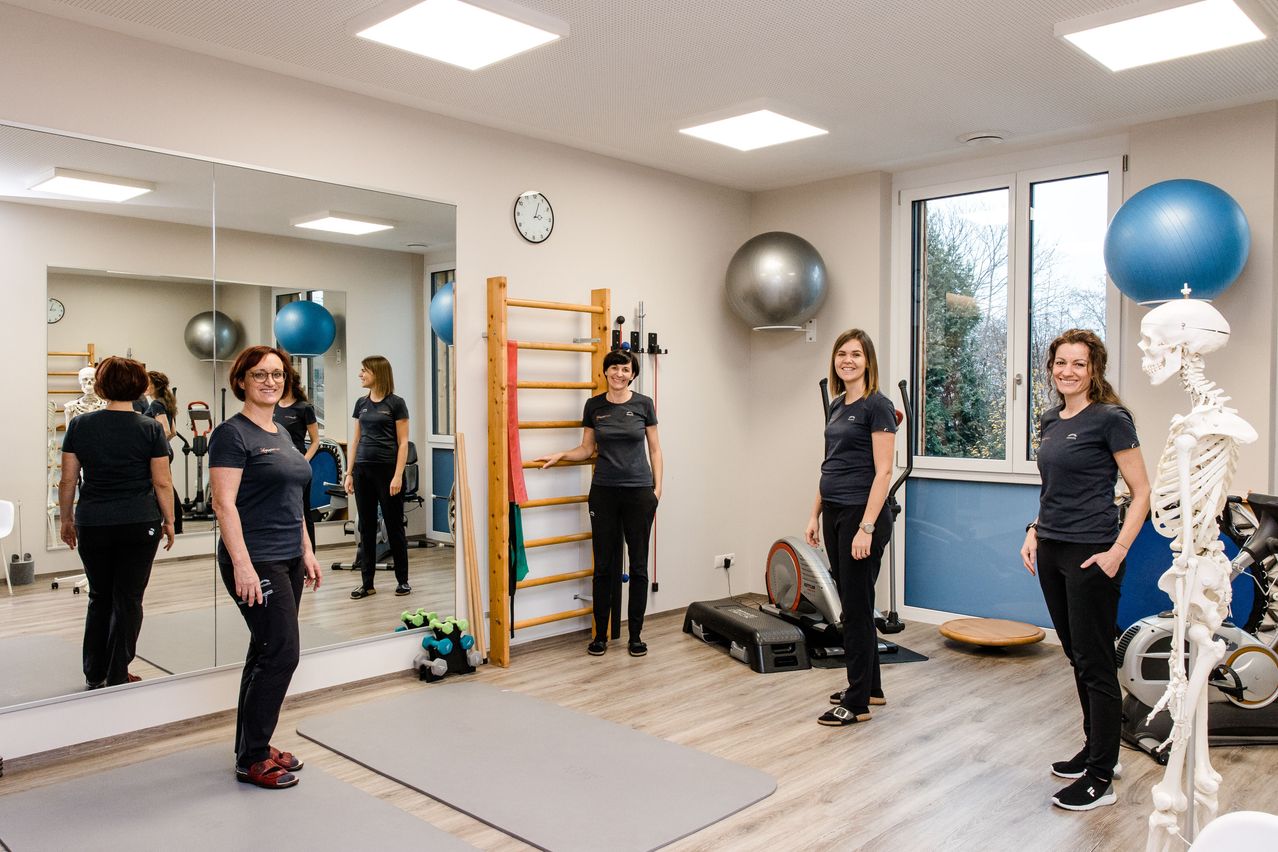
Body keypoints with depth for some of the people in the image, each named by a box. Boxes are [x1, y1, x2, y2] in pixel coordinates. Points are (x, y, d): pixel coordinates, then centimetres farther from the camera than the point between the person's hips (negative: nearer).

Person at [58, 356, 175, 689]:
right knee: (128, 599, 6)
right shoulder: (150, 428, -6)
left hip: (92, 525, 2)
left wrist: (66, 519, 14)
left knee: (99, 597, 17)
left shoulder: (79, 424, 0)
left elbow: (68, 480, 2)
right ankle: (117, 677, 12)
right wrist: (168, 521, 6)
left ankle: (94, 675, 24)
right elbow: (162, 482, -5)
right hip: (140, 524, -2)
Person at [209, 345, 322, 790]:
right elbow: (225, 504, -17)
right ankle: (251, 760, 5)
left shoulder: (281, 432, 14)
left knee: (266, 653, 12)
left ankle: (253, 747, 23)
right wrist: (242, 565, -22)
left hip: (288, 560, 8)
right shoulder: (232, 434, -11)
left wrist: (307, 552, 15)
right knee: (281, 652, -8)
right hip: (256, 562, -8)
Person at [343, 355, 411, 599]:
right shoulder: (361, 403, 10)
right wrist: (349, 473, 8)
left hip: (387, 470, -5)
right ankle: (367, 583, 14)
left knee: (394, 526, 3)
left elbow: (403, 442, -7)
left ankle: (402, 580, 15)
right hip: (363, 471, 5)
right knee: (366, 527, 7)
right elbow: (355, 440, 14)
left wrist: (398, 476, -14)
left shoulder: (396, 403, -5)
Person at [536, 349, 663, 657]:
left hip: (638, 491, -1)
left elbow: (655, 449, 3)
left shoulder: (644, 404, -2)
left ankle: (635, 634, 15)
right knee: (604, 564, 5)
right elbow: (587, 448, 10)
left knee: (638, 564, 4)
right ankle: (600, 634, 16)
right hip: (603, 492, 1)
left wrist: (657, 488, -3)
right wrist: (560, 455, -6)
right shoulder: (594, 405, 2)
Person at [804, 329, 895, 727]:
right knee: (852, 603, 15)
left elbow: (883, 471, -17)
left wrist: (867, 528, -21)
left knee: (856, 606, -2)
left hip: (862, 515, -9)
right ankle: (870, 687, 29)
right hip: (834, 514, 9)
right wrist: (815, 515, 14)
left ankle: (858, 703, 8)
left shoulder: (877, 405, -12)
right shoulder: (836, 406, 13)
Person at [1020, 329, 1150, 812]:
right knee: (1076, 657, 17)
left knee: (1095, 663, -1)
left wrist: (1118, 550, -18)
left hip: (1090, 555, -8)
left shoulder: (1110, 419, -11)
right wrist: (1034, 532, 10)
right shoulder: (1050, 422, 11)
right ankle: (1097, 749, 32)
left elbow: (1142, 492, -11)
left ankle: (1100, 778, 8)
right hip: (1051, 552, 8)